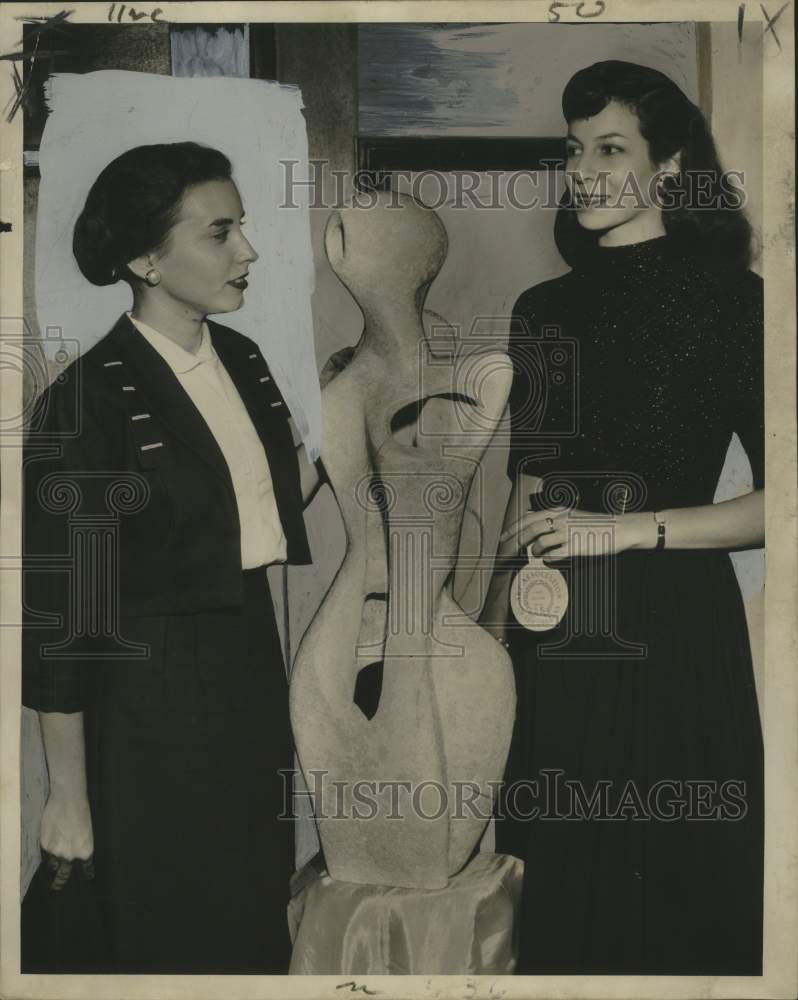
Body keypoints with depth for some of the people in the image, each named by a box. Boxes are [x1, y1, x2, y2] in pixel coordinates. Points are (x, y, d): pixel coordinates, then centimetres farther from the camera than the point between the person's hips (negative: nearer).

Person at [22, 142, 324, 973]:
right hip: (153, 693, -6)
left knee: (259, 917, 22)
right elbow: (57, 609, -16)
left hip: (252, 657, 7)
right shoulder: (88, 402, -20)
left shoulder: (240, 358, 1)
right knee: (170, 940, 13)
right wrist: (68, 796, -11)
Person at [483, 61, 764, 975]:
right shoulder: (543, 309, 11)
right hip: (551, 638, 5)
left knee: (672, 884, 8)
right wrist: (490, 637, 9)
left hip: (671, 628, -5)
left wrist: (624, 530, -15)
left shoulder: (730, 298, -5)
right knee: (559, 891, 15)